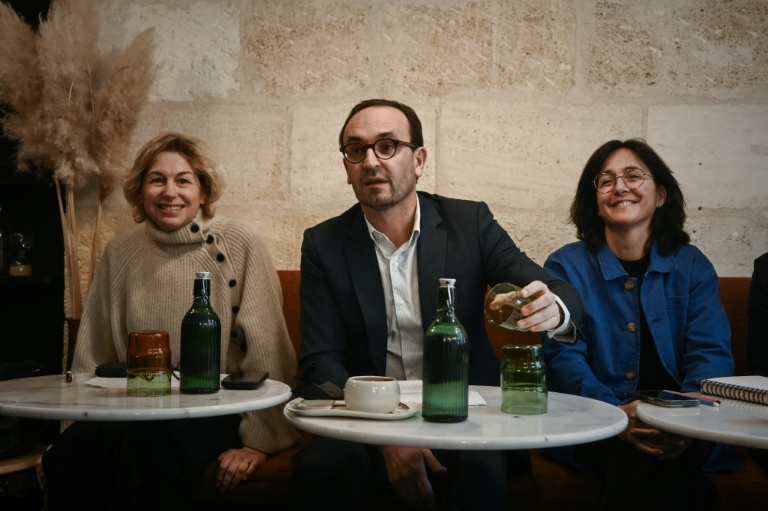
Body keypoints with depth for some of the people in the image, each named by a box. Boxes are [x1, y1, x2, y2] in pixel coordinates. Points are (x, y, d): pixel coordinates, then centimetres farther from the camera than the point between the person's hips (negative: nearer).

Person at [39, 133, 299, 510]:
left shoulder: (241, 244, -5)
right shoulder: (119, 253, 8)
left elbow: (266, 349, -8)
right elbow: (92, 358, 12)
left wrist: (259, 440, -13)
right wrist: (75, 428, 3)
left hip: (219, 411, -3)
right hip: (137, 412, 3)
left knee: (152, 436, -33)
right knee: (79, 445, -27)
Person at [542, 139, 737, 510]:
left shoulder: (691, 265, 11)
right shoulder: (566, 267, 6)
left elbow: (711, 353, 0)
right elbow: (562, 357, -5)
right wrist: (615, 414, -26)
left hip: (684, 436, 1)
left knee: (662, 459, -33)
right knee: (640, 452, -33)